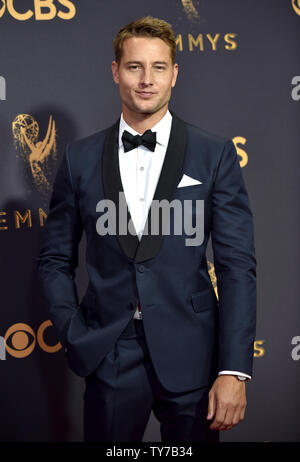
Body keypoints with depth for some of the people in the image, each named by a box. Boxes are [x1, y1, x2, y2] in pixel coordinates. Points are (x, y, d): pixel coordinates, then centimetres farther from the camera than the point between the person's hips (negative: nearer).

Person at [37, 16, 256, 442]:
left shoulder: (215, 155, -2)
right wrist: (73, 335, -3)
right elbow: (56, 258, 10)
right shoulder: (81, 158, 4)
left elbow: (237, 264, -5)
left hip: (191, 355, -1)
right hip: (109, 355, 1)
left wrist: (234, 370, -10)